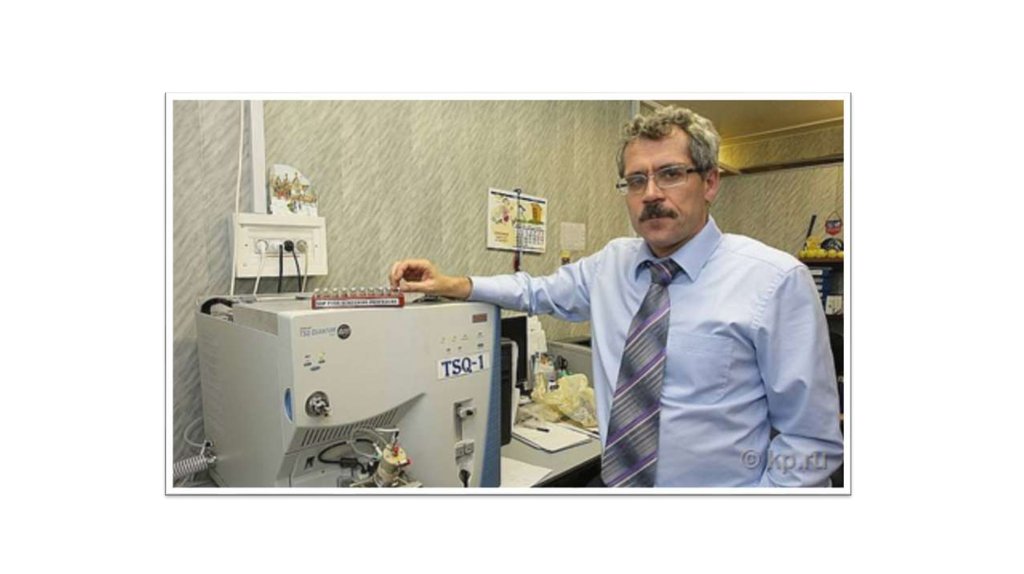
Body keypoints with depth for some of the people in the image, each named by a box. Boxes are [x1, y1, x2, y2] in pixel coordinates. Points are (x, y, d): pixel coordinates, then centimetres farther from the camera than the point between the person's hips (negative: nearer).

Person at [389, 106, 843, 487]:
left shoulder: (777, 280, -15)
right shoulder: (611, 262, 0)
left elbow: (811, 437, -11)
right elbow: (541, 292, 14)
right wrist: (453, 286, 1)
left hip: (721, 482, -4)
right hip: (612, 479, 5)